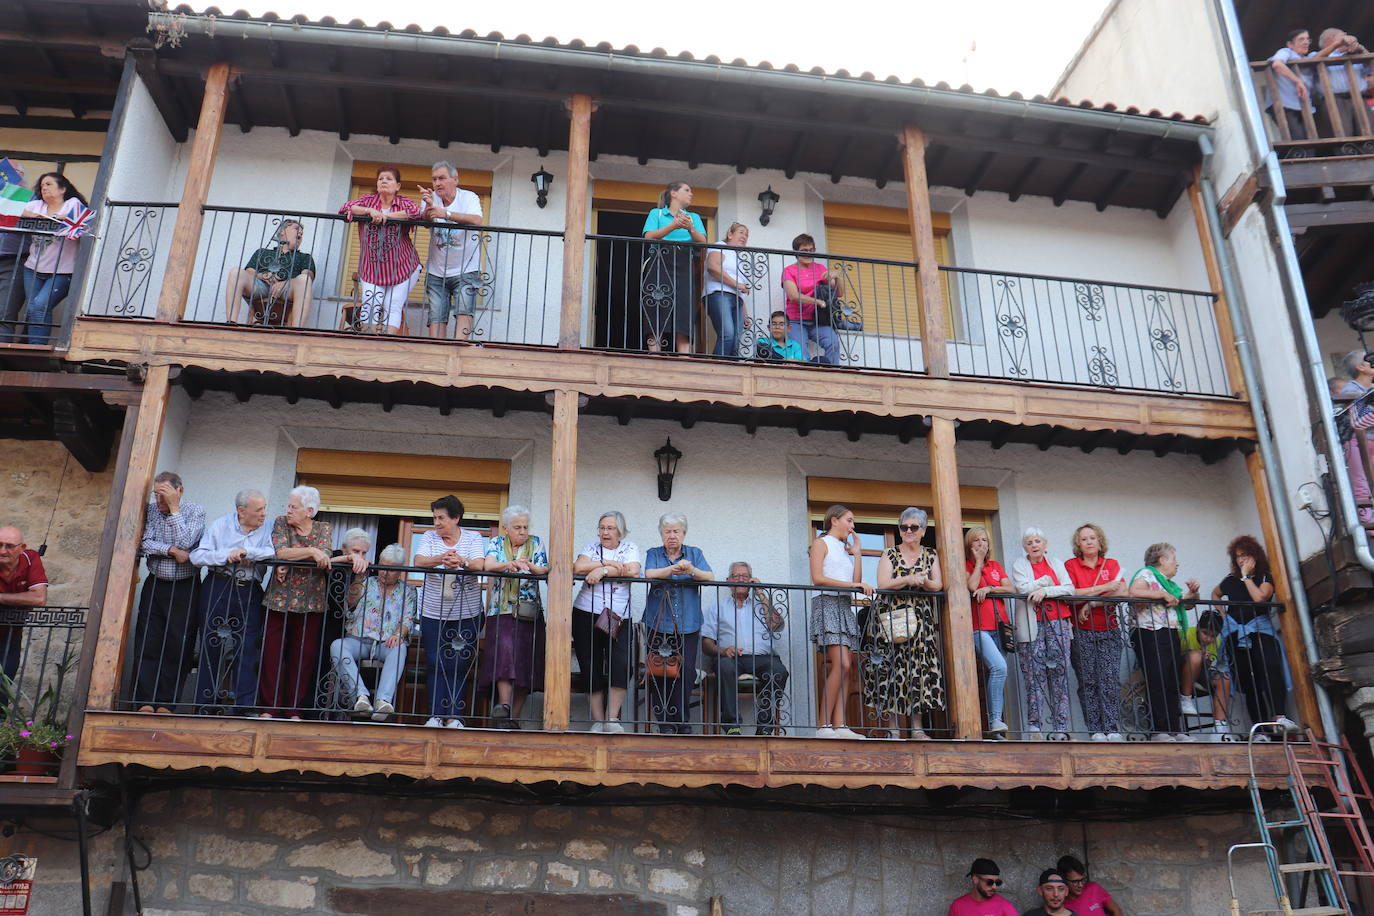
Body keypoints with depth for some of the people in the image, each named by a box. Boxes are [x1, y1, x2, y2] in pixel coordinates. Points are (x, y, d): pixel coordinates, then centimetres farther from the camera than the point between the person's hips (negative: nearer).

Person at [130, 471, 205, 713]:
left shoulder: (195, 511, -4)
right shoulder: (151, 509, 5)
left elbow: (184, 543, -17)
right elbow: (145, 543, -3)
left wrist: (174, 508, -15)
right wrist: (172, 551, -16)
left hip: (185, 587, -3)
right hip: (155, 584, 3)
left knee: (178, 647, -3)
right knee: (147, 644, -2)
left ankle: (165, 702, 2)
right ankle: (145, 702, 0)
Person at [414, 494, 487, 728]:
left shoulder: (473, 538, 4)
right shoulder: (429, 537, 8)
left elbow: (479, 565, -11)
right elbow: (418, 561, -8)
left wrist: (461, 562, -34)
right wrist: (441, 559, -29)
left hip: (466, 614, -1)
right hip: (433, 613, 1)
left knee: (459, 665, -1)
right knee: (435, 663, -1)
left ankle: (454, 716, 4)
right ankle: (436, 715, 5)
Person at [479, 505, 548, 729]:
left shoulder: (536, 543, 12)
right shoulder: (497, 543, 10)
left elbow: (545, 570, -1)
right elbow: (488, 565, -9)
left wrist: (530, 567, -23)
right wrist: (508, 564, -30)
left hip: (529, 612, 1)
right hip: (501, 611, -1)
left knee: (525, 664, -3)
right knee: (504, 652, -22)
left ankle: (513, 717, 1)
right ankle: (503, 707, -28)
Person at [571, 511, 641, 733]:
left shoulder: (630, 548, 11)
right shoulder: (592, 547, 11)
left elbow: (634, 571, -9)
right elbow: (578, 567, -9)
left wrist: (602, 570, -12)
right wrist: (612, 564, -9)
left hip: (619, 619, 0)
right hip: (586, 615, 1)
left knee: (621, 663, -16)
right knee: (591, 669, -1)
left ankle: (612, 718, -7)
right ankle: (598, 721, 5)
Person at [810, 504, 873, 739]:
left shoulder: (845, 549, 25)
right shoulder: (821, 543, 5)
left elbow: (857, 582, 14)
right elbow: (817, 578, -9)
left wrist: (857, 553, 14)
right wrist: (851, 585, -11)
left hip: (845, 606, 8)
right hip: (827, 603, -8)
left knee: (844, 668, -3)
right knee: (841, 664, -19)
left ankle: (839, 725, -9)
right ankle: (824, 725, -18)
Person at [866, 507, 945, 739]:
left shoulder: (931, 556, 13)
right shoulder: (889, 555, 6)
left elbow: (938, 586, 3)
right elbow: (883, 584, -7)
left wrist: (924, 582, -18)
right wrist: (908, 580, -19)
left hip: (921, 619, 3)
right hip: (891, 618, -2)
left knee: (920, 668, -3)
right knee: (891, 668, -9)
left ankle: (917, 727, 1)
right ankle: (892, 726, -5)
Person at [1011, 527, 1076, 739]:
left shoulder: (1056, 564, 17)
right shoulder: (1019, 565, 10)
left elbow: (1069, 589, 3)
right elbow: (1023, 588, -8)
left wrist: (1045, 590, -10)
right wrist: (1047, 580, 1)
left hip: (1058, 624, 2)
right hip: (1032, 626, -2)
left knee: (1059, 673, -2)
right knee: (1034, 674, -8)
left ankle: (1061, 726, 0)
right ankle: (1034, 726, -7)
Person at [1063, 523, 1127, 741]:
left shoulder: (1112, 564, 10)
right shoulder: (1070, 565, 4)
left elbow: (1121, 592, -5)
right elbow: (1071, 594, -10)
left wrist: (1091, 603, -11)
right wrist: (1103, 588, -10)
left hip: (1109, 630, 1)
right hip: (1081, 632, -1)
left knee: (1110, 679, -6)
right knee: (1088, 680, -2)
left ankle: (1113, 729, -3)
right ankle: (1095, 730, 2)